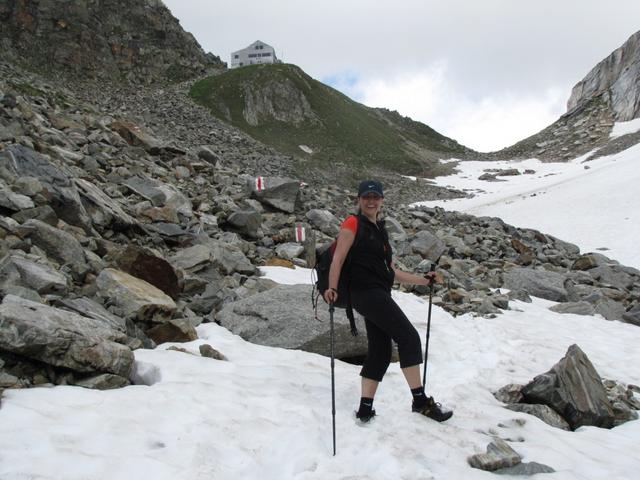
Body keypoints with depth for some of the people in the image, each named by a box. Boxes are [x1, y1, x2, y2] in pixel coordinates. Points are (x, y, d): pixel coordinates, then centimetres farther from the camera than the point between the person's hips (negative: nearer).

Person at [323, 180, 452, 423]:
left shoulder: (380, 231, 21)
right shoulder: (353, 224, -2)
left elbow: (392, 271, 21)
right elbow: (338, 259, -13)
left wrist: (424, 280, 18)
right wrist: (332, 288, -26)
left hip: (379, 296, 8)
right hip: (366, 292, -8)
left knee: (380, 352, 7)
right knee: (409, 337, -10)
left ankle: (365, 409, 13)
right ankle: (420, 401, -4)